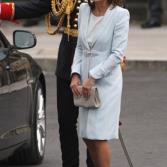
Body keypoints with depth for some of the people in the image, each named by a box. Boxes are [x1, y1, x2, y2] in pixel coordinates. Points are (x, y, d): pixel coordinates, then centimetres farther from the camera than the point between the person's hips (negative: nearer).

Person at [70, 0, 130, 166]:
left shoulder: (120, 14, -11)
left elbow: (117, 54, -13)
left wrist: (93, 77, -15)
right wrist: (76, 75, 1)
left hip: (106, 82, -6)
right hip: (86, 82, 6)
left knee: (98, 137, -6)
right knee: (87, 136, 9)